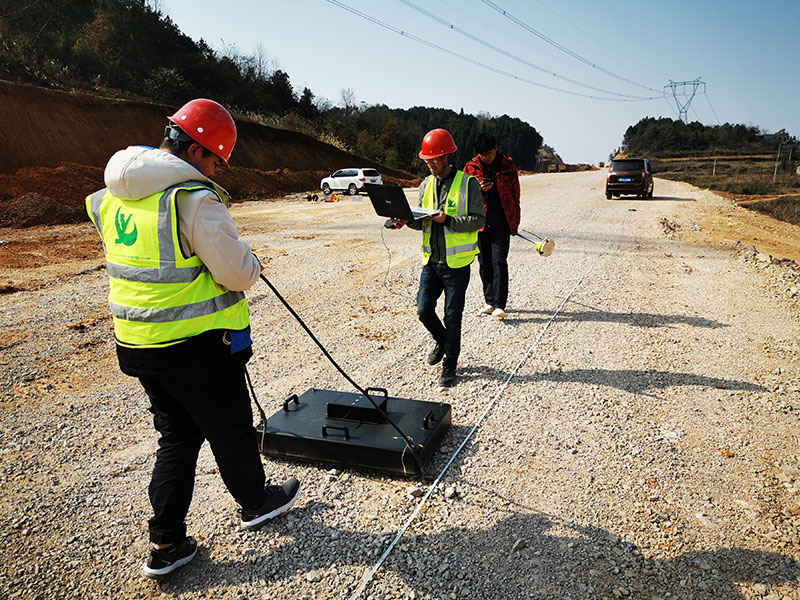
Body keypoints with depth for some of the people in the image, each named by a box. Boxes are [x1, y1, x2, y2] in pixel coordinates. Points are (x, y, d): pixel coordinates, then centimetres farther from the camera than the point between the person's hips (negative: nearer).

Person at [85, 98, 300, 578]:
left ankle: (167, 543, 25)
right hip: (198, 345, -7)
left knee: (177, 435, 20)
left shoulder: (110, 195, 6)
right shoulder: (194, 197, -21)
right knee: (231, 430, 15)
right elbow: (237, 272, -20)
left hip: (137, 341, 7)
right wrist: (252, 262, 2)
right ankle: (256, 502, 38)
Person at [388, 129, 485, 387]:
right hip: (431, 260, 5)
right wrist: (406, 220, -5)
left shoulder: (467, 183, -6)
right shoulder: (426, 184, 10)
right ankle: (441, 340, 36)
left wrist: (448, 221, -22)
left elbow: (478, 220, -10)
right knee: (424, 310, 4)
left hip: (456, 263, -5)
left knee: (452, 316, 2)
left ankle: (449, 366, 17)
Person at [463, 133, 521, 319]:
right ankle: (489, 301, 20)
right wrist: (478, 190, -13)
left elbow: (515, 195, 11)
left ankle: (499, 305, -11)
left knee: (499, 261, -10)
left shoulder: (508, 167, 4)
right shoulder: (470, 168, 5)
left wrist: (515, 222, 8)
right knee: (484, 263, 8)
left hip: (501, 224, -2)